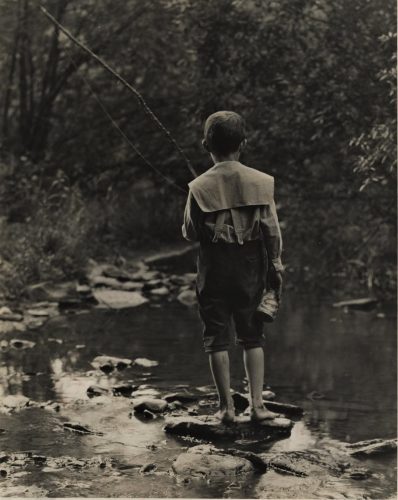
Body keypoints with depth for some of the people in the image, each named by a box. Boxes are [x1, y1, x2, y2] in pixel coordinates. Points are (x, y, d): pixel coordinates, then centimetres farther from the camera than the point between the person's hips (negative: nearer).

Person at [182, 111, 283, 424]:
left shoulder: (200, 187, -7)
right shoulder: (261, 182, -4)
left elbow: (190, 233, -3)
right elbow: (272, 230, -2)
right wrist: (276, 267, 7)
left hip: (214, 268, -1)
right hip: (250, 268, 1)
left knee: (217, 336, 6)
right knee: (252, 336, 11)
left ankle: (227, 407, 6)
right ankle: (257, 404, 6)